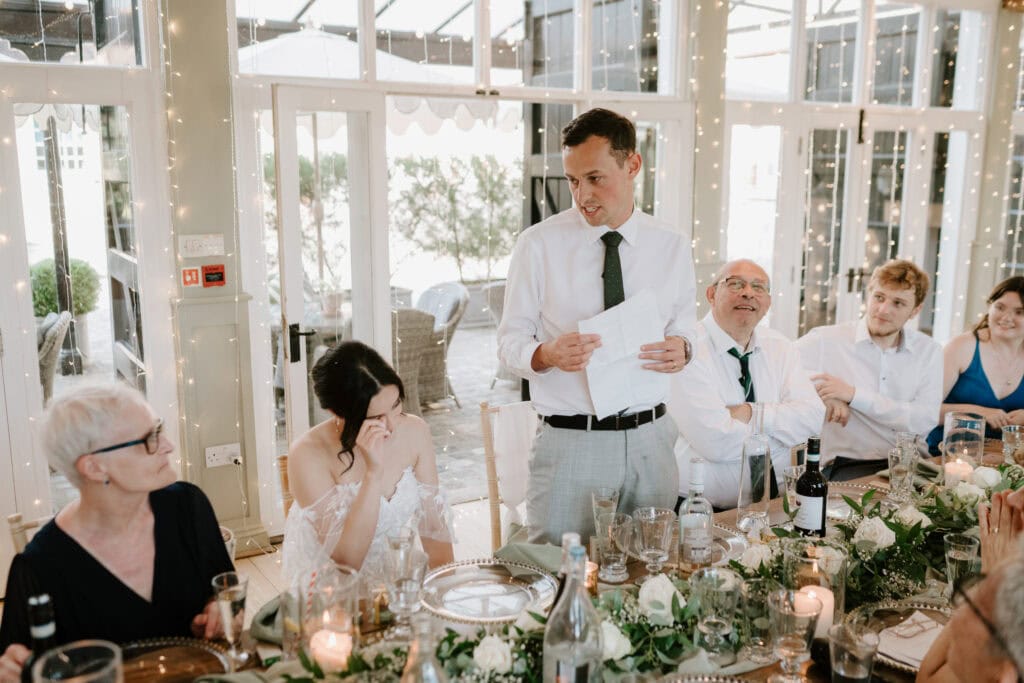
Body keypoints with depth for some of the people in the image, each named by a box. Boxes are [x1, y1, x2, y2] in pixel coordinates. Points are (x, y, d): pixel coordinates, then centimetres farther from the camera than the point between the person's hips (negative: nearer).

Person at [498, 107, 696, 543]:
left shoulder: (673, 246, 4)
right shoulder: (539, 244, -5)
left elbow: (685, 329, 12)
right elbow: (509, 342, -2)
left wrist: (682, 349, -11)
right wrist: (547, 354, -23)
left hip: (649, 439, 3)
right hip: (569, 442, -2)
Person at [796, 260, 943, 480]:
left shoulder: (928, 351, 10)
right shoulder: (826, 340, 2)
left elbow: (926, 420, -4)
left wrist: (855, 394, -11)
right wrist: (817, 390, -17)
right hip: (847, 466, -4)